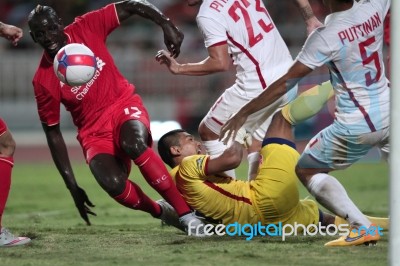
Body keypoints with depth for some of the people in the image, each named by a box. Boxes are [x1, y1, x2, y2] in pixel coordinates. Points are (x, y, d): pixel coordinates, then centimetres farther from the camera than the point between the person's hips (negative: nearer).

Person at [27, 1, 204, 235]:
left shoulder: (87, 28, -11)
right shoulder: (43, 81, -12)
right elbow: (53, 134, -4)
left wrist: (166, 25, -21)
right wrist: (72, 186, -4)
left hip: (124, 105, 0)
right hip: (94, 132, 0)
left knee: (133, 143, -35)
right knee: (113, 184, -28)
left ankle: (185, 213, -25)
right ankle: (160, 212, 3)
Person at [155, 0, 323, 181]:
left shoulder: (207, 15, -12)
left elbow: (221, 63, -17)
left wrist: (179, 68, -7)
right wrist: (310, 19, 13)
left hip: (256, 88, -7)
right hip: (288, 81, 7)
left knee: (208, 131, 14)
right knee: (255, 147, 20)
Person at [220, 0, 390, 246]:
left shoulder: (325, 37, -19)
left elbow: (285, 83, -13)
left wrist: (244, 112, -5)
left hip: (355, 127, -6)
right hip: (389, 115, 6)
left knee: (305, 169, 14)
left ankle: (362, 227, -1)